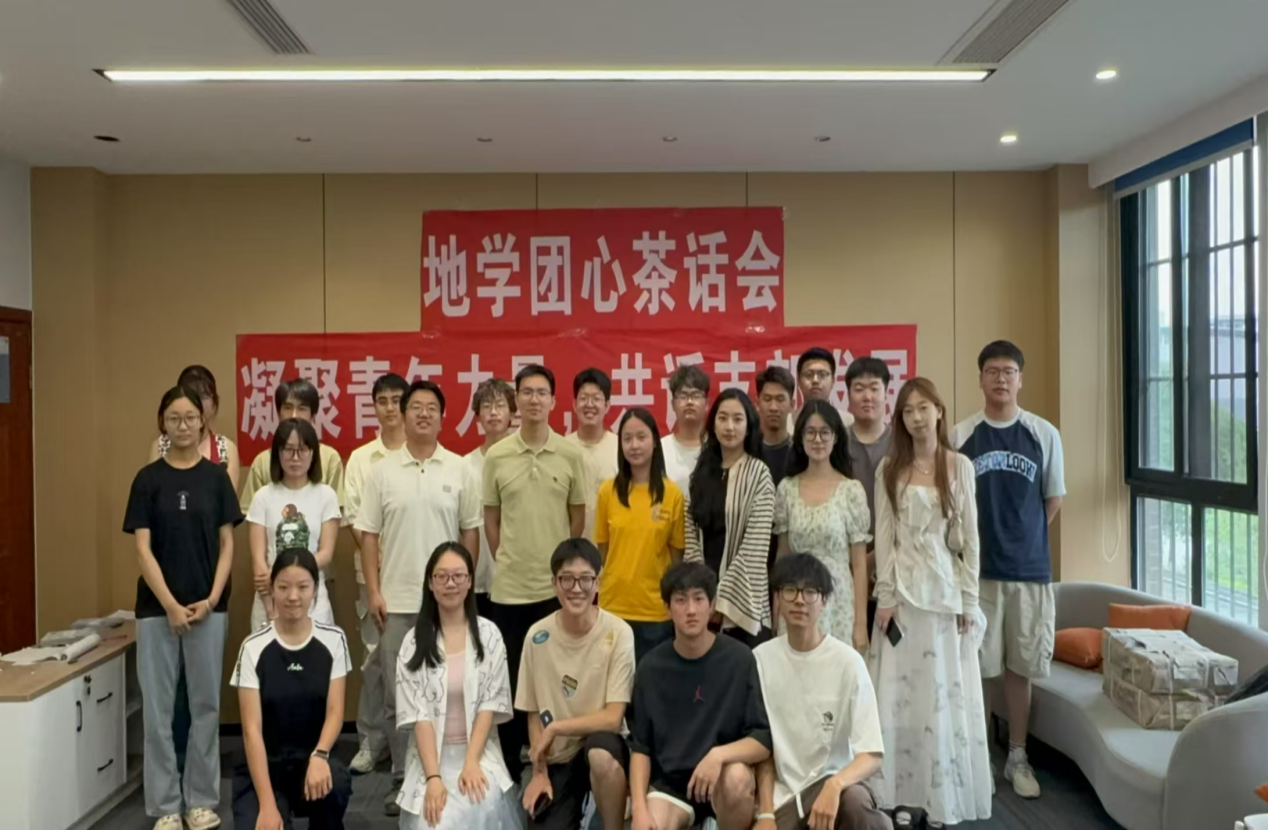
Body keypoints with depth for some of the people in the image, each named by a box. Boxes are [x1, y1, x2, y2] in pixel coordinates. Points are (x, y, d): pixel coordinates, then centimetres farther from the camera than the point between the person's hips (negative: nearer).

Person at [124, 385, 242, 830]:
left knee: (206, 703, 8)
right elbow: (143, 548, -5)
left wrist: (211, 599, -9)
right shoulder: (148, 478, -1)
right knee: (158, 706, 4)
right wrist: (170, 604, -12)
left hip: (208, 606, 1)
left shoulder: (216, 477, 2)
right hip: (157, 607, -1)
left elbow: (227, 544, 2)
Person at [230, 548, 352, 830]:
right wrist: (267, 804, -18)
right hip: (265, 767, 0)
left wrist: (319, 756, -26)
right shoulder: (254, 647, -7)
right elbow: (252, 728, -11)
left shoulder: (333, 640, -2)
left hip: (311, 759, 1)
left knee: (335, 781, -32)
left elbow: (335, 711, -4)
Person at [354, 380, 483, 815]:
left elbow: (470, 532, 4)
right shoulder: (382, 471, 1)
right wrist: (373, 590, -4)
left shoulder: (461, 470, 1)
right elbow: (369, 535, 2)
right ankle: (402, 781, 20)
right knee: (397, 696, 7)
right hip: (396, 600, 0)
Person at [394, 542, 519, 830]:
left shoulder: (489, 635, 2)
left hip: (479, 752, 0)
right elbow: (418, 713, -6)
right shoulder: (414, 641, 1)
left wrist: (471, 762, -14)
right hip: (431, 755, 0)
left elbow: (490, 704, -2)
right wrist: (433, 776, -17)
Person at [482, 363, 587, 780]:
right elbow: (490, 517, 7)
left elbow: (578, 515, 6)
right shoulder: (496, 456, -1)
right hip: (509, 584, 0)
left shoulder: (570, 454, -1)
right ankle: (509, 764, 24)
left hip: (558, 583, 0)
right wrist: (504, 560, 4)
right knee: (509, 676, 10)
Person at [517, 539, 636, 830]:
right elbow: (533, 713, 5)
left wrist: (555, 728, -14)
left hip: (602, 746, -3)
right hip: (555, 758, 3)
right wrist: (539, 771, -1)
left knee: (599, 753, -36)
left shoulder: (618, 633, -17)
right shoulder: (537, 637, -7)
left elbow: (612, 718, -17)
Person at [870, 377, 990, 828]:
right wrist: (884, 596, -6)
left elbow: (969, 536, 1)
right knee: (899, 693, 3)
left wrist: (968, 600, -2)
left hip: (945, 587, 0)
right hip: (903, 588, 0)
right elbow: (883, 536, 0)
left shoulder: (960, 466, 1)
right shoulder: (890, 468, 2)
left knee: (944, 694, 5)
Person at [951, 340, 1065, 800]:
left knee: (1020, 666, 11)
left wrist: (1022, 539, 8)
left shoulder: (1044, 435, -1)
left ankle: (1017, 758, 25)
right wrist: (981, 541, 1)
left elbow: (1053, 499, 9)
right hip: (974, 569, -1)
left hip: (1030, 569, 1)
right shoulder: (960, 436, -4)